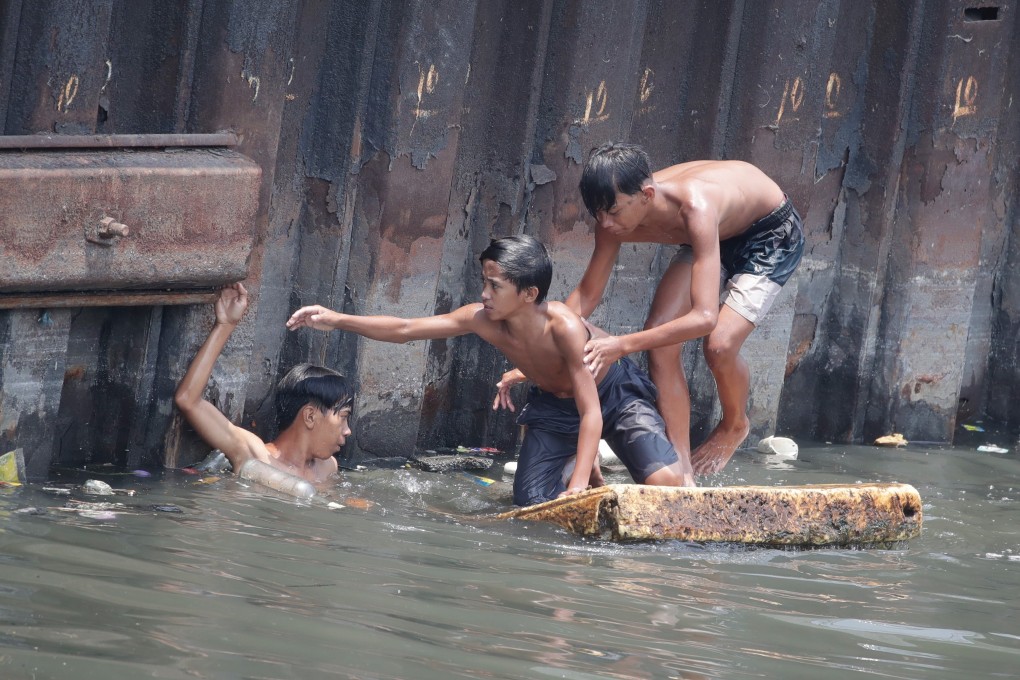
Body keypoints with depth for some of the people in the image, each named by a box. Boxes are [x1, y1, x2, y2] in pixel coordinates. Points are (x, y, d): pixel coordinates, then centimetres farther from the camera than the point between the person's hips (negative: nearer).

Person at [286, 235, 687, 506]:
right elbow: (404, 330, -16)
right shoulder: (481, 320, -24)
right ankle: (588, 474, 24)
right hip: (554, 405, 5)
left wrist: (578, 483, -46)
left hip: (614, 395, -5)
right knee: (530, 502, -8)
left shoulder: (563, 327, -40)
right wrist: (337, 320, -25)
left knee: (665, 481, -25)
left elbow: (591, 412, -39)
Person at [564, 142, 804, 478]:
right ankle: (680, 466, -6)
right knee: (659, 338, -12)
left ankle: (734, 425, 11)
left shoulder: (695, 208, -44)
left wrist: (623, 345, -52)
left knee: (720, 344, -23)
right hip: (718, 235, 7)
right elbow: (586, 295, -7)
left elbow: (705, 317, -49)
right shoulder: (616, 217, -23)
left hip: (772, 233, -7)